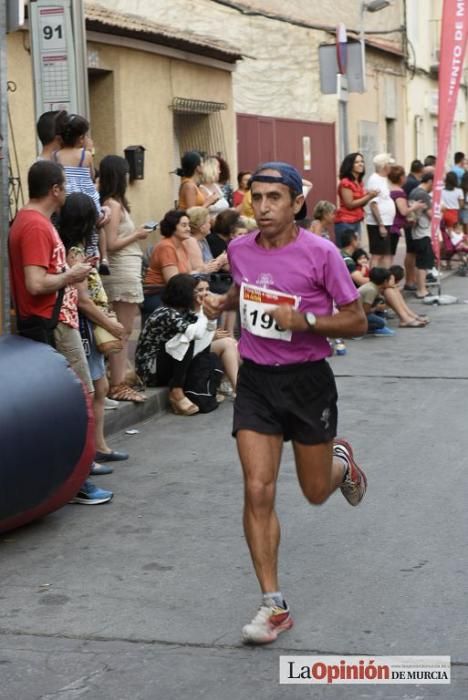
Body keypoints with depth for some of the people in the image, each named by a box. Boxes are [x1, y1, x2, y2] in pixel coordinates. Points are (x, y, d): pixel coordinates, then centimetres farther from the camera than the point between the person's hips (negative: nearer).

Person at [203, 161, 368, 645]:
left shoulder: (320, 253, -15)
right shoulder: (239, 249, -2)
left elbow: (357, 321, -10)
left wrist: (305, 320, -24)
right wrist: (222, 303, 3)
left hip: (307, 380, -2)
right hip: (255, 380, 2)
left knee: (315, 492, 12)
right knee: (258, 490, -8)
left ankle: (341, 462, 51)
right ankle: (273, 606, 1)